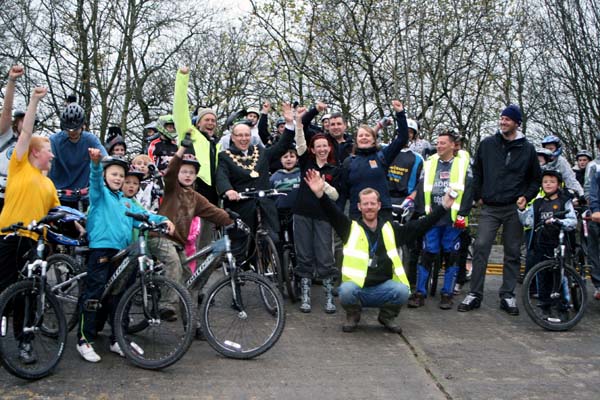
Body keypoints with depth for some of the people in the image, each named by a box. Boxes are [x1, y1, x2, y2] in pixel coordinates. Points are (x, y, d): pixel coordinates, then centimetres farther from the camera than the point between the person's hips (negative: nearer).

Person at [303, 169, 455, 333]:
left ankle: (387, 316, 7)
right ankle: (353, 316, 3)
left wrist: (443, 207, 0)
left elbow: (421, 225, 7)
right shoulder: (351, 228, 1)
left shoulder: (391, 229, 9)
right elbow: (332, 213, -15)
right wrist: (320, 194, -33)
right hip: (357, 287, -2)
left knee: (402, 290, -28)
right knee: (346, 290, -34)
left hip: (383, 288, 2)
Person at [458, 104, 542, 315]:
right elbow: (477, 171, 13)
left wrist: (526, 196, -1)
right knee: (480, 248, -9)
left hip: (514, 209, 0)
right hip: (489, 207, 0)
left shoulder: (527, 149, 3)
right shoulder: (487, 144, 4)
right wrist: (478, 196, 7)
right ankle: (474, 294, -1)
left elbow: (536, 179, 11)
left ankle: (507, 296, 15)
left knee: (513, 253, 5)